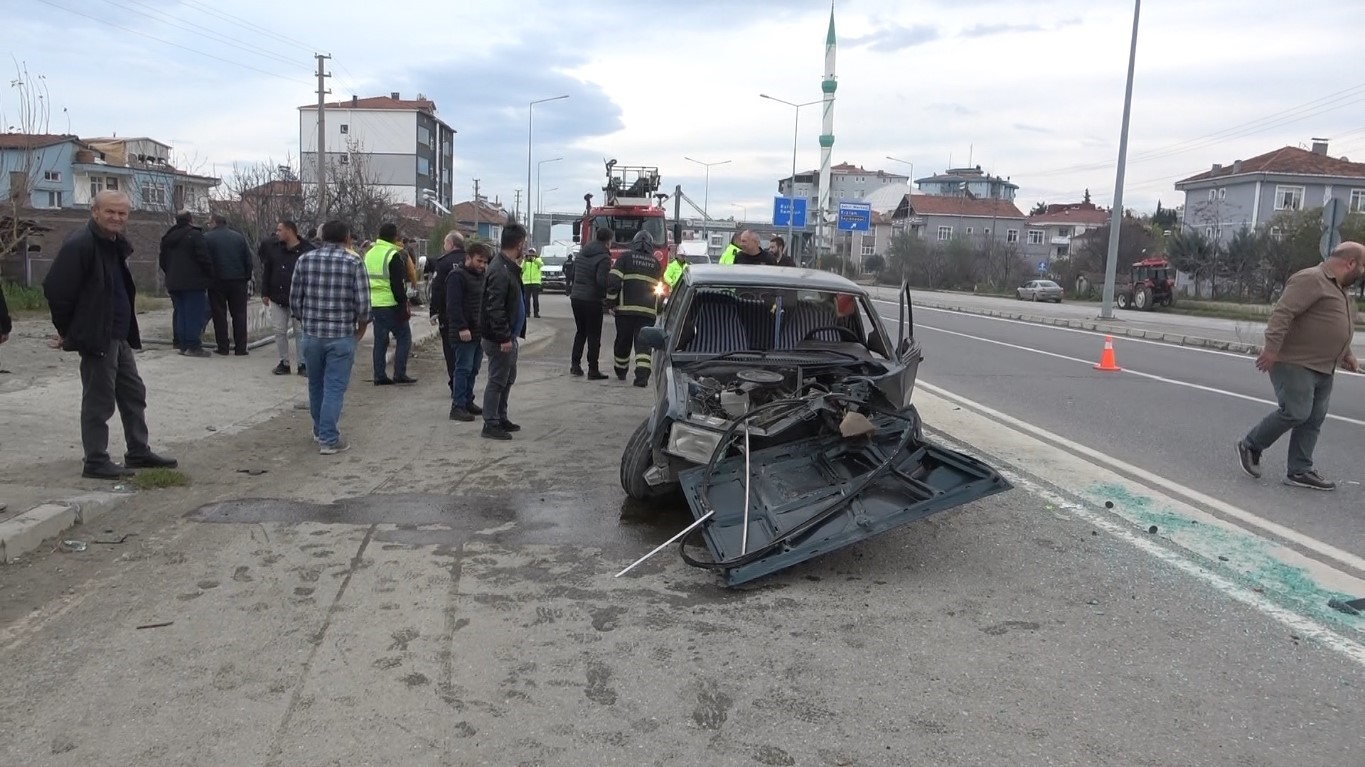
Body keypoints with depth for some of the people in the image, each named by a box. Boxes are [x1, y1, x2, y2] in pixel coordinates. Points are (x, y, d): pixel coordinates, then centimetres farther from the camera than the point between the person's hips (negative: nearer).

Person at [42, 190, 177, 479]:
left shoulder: (116, 244, 12)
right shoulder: (79, 244, -16)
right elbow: (55, 289, -18)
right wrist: (67, 330, -8)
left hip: (119, 336, 9)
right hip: (96, 337, -9)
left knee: (133, 393, 15)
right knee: (99, 400, -3)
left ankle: (138, 452, 27)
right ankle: (96, 462, 7)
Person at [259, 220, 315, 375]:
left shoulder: (308, 250, -11)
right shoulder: (273, 247, 3)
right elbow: (266, 271, 10)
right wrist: (265, 293, 8)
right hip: (277, 298, 4)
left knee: (300, 332, 2)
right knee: (279, 331, 7)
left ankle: (302, 364, 10)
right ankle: (284, 363, 17)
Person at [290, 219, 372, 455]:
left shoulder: (305, 259, 2)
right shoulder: (354, 263, -7)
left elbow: (294, 299, 4)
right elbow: (362, 304, -9)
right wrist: (361, 329, 8)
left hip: (311, 334, 3)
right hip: (342, 336, -3)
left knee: (316, 385, 19)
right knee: (334, 388, 2)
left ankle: (320, 431, 33)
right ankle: (329, 439, 3)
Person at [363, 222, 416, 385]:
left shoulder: (369, 254, 13)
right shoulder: (394, 255, -12)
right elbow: (398, 284, -16)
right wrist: (404, 306, -11)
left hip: (373, 303, 7)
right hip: (391, 304, -7)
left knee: (380, 340, 11)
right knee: (404, 338, 2)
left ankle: (379, 376, 11)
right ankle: (399, 374, -3)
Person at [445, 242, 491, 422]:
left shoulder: (481, 276, 17)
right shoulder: (457, 276, -11)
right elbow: (453, 305, -19)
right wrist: (462, 328, -24)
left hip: (479, 331, 8)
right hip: (464, 333, -8)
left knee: (473, 369, 12)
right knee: (463, 368, -8)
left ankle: (467, 401, 21)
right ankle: (457, 406, -4)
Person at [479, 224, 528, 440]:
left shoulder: (508, 267, 12)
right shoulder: (500, 272, -22)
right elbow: (495, 308, -25)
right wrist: (504, 337, -24)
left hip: (508, 335, 10)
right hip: (500, 338, -10)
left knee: (508, 378, 18)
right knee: (497, 380, -3)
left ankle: (501, 418, 29)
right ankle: (490, 424, 5)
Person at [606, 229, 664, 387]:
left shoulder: (626, 257, 3)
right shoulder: (656, 263, 14)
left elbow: (613, 281, -6)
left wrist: (611, 303, 1)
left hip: (625, 308, -1)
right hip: (648, 311, 1)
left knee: (623, 341, 13)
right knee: (643, 343, -1)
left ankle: (620, 372, 30)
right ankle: (642, 375, -16)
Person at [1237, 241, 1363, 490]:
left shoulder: (1340, 288, 20)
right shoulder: (1311, 280, -13)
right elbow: (1282, 313, -23)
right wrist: (1271, 348, -29)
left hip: (1323, 370, 10)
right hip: (1295, 364, -10)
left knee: (1313, 420, 6)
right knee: (1296, 413, -13)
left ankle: (1299, 471, 10)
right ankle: (1250, 445, 6)